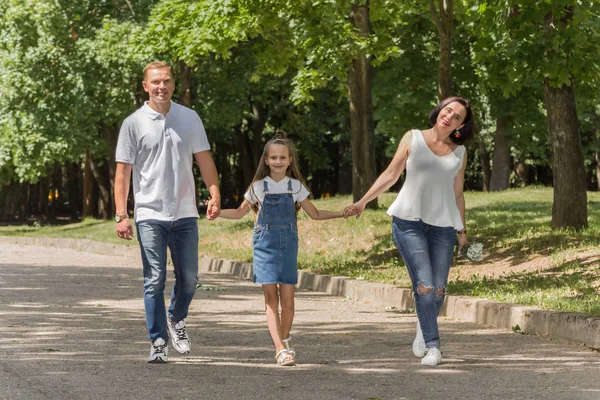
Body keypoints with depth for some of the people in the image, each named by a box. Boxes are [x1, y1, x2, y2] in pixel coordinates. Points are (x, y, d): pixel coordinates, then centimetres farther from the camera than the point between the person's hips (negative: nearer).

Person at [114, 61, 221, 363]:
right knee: (154, 280, -5)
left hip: (185, 213, 3)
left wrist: (215, 194, -2)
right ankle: (158, 342, 2)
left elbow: (204, 159, 12)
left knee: (189, 278, 5)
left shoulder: (189, 118, 8)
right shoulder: (134, 123, 0)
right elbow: (123, 171, -1)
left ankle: (176, 319, 32)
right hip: (150, 214, -3)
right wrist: (121, 215, -8)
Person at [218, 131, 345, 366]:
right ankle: (280, 349, -17)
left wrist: (343, 213, 5)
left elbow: (315, 214, 14)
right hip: (265, 243, -1)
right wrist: (216, 212, -4)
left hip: (288, 243, 1)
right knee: (271, 297, -10)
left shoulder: (295, 186, 6)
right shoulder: (258, 186, 3)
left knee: (287, 298, -2)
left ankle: (284, 342, 17)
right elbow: (240, 212, 12)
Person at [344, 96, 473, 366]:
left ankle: (423, 329, 27)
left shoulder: (459, 152, 12)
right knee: (423, 285, -13)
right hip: (409, 221, -3)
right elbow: (391, 175, 8)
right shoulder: (413, 139, 5)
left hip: (443, 225, 3)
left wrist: (462, 230, 16)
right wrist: (362, 202, 3)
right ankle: (432, 347, -7)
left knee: (438, 289, -1)